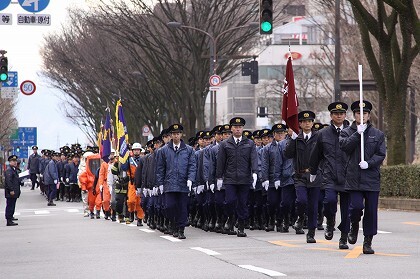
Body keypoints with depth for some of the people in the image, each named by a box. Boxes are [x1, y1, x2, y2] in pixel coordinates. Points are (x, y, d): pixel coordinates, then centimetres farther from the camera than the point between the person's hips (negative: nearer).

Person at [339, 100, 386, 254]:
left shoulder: (378, 134, 10)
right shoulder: (347, 132, 8)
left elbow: (381, 155, 4)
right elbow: (344, 147, -9)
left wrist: (369, 163, -12)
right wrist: (358, 133, -14)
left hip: (372, 179, 1)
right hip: (354, 178, -1)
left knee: (371, 211, 1)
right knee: (356, 206, -15)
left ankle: (368, 242, 12)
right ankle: (354, 226, 18)